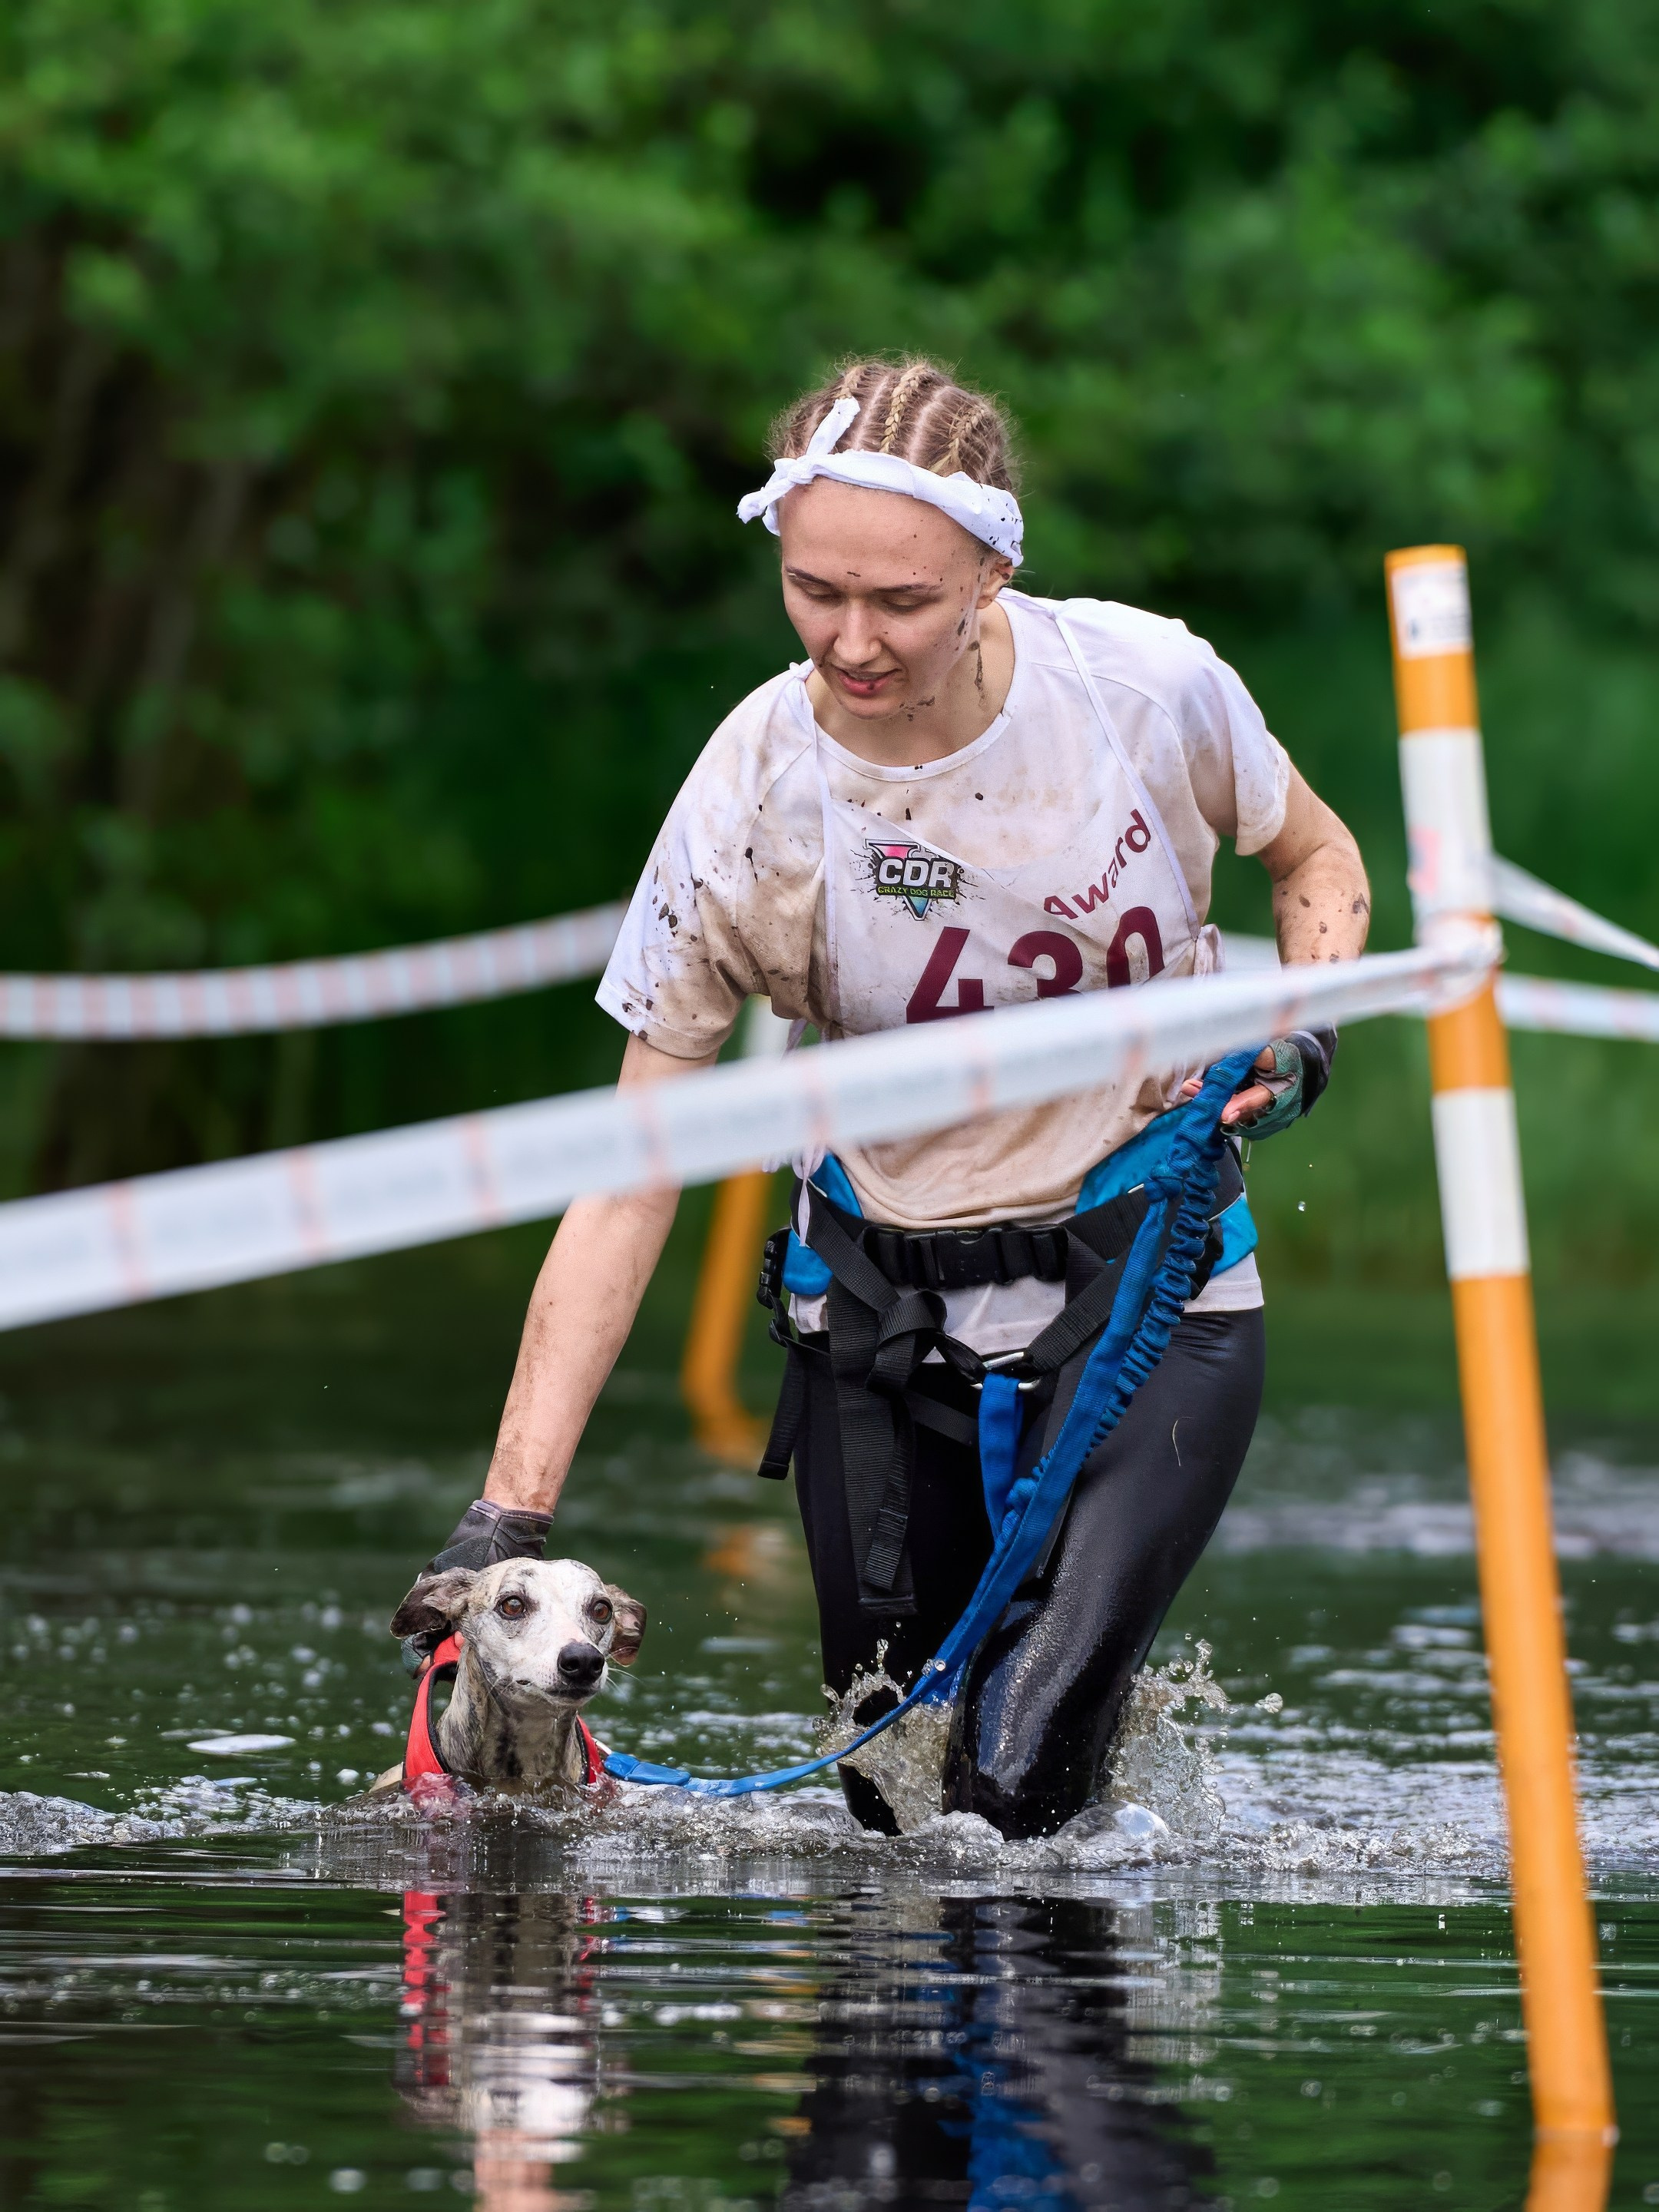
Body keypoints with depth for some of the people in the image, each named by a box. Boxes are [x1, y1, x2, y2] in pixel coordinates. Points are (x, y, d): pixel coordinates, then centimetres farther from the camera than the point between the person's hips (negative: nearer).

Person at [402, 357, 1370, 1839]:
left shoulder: (1147, 686, -15)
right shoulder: (752, 800, -16)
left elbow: (1315, 855, 10)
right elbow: (627, 1177, -13)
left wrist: (1303, 1019, -12)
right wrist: (509, 1517, -18)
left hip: (1151, 1285, -1)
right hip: (885, 1312, 1)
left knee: (1017, 1787, -17)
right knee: (894, 1797, 3)